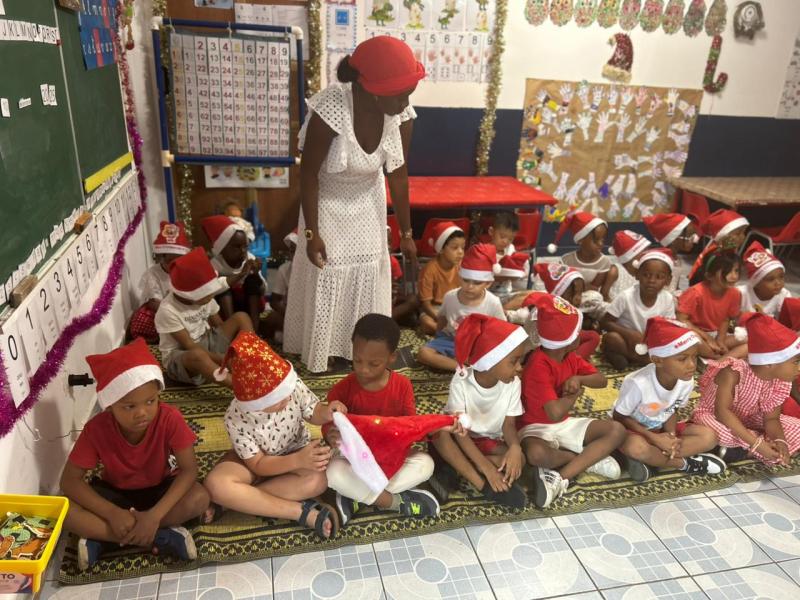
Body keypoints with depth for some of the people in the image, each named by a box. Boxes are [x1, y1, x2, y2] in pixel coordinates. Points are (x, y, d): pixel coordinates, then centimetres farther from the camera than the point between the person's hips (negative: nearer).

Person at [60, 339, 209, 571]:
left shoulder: (170, 419, -27)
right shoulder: (97, 429, -23)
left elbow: (189, 469, -27)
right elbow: (70, 480, -19)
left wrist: (154, 515, -37)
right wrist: (113, 513, -31)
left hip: (159, 489, -1)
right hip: (115, 493, 1)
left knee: (199, 498, -31)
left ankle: (103, 540, -20)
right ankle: (160, 539, -26)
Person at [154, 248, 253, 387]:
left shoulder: (204, 298, -4)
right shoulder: (168, 310, -24)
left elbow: (220, 326, 1)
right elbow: (190, 346, -24)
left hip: (207, 344, 7)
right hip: (180, 356, -7)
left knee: (241, 317, -7)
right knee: (198, 355, -44)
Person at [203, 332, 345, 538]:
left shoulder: (293, 385, -27)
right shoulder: (236, 418, -28)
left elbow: (313, 413, -9)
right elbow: (259, 465, -22)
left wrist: (327, 412, -34)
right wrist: (298, 461, -38)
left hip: (296, 451, 1)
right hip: (256, 461, -1)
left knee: (317, 480, -32)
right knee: (215, 484, -30)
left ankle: (243, 500, -17)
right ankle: (304, 512, -28)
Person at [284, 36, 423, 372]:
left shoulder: (402, 115, -22)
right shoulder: (330, 109, -35)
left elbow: (398, 173, -11)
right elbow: (309, 173, -25)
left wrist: (406, 232, -5)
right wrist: (312, 233, -22)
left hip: (367, 202, 4)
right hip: (328, 202, -4)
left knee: (369, 271, 12)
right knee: (325, 277, 5)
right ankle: (317, 352, 28)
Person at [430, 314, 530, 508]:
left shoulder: (512, 383, -14)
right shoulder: (462, 381, -25)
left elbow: (508, 423, -8)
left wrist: (515, 446, -32)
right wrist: (487, 468, -34)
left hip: (490, 441, 3)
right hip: (462, 438, -3)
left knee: (519, 459, -26)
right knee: (440, 434, -35)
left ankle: (452, 467, -23)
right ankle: (484, 487, -32)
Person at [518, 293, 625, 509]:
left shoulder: (570, 357, 1)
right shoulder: (538, 367, -27)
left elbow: (601, 380, 5)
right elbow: (556, 412, -36)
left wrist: (578, 378, -18)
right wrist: (576, 393, -15)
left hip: (565, 424, 8)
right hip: (537, 427, -8)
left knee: (617, 430, -9)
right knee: (536, 453, -42)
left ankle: (560, 478, -21)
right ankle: (590, 459, -13)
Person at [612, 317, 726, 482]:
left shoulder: (686, 381, -15)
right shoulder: (638, 383, -32)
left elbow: (672, 411, 1)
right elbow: (619, 417, -19)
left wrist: (671, 436, -19)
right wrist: (655, 439, -24)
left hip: (661, 428, 6)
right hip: (631, 428, -5)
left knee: (709, 437, -13)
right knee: (635, 447, -38)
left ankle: (649, 460, -17)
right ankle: (685, 463, -12)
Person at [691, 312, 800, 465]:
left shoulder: (780, 383, -11)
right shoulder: (733, 373, -31)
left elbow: (771, 418, -9)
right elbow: (722, 411, -35)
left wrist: (780, 441, -30)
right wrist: (756, 443, -39)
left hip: (747, 420, 8)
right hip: (712, 416, -8)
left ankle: (741, 448, -13)